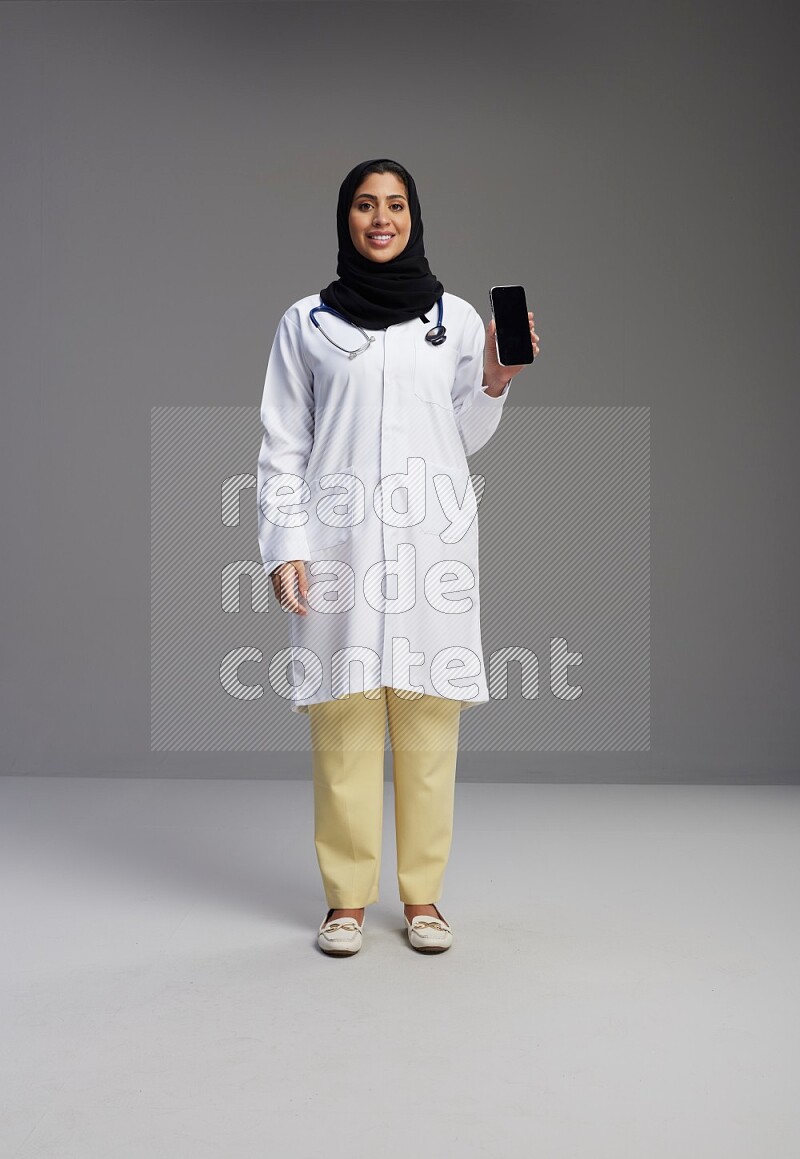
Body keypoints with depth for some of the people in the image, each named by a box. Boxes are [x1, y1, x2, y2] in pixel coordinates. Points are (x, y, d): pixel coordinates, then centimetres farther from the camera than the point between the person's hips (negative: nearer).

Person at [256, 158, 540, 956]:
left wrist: (494, 381, -2)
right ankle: (347, 898, 9)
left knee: (428, 719, 0)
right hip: (340, 540, -1)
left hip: (432, 540, 1)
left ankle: (423, 895, 11)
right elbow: (283, 447, 7)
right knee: (344, 719, -3)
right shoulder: (305, 322, 9)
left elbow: (467, 439, 16)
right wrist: (284, 546, -3)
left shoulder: (457, 317, 13)